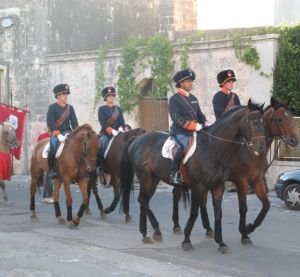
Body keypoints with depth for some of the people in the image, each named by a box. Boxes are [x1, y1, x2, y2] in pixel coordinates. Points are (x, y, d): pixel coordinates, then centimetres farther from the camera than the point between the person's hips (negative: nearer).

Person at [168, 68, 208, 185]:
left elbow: (199, 114, 24)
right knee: (184, 146, -34)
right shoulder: (174, 99, -3)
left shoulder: (193, 98, 21)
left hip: (193, 131, 8)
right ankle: (174, 173, -27)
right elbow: (176, 118, -13)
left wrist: (205, 123, 1)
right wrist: (193, 125, -21)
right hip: (180, 131, -8)